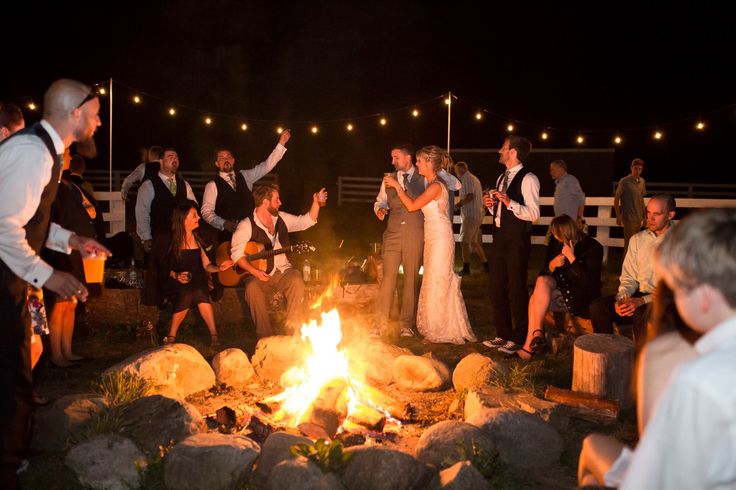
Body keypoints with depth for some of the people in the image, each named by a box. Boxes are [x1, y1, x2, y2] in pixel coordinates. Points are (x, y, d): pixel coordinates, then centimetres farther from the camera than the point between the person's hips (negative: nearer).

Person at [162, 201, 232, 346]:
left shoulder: (197, 239, 11)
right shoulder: (171, 241, 0)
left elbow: (206, 265, 12)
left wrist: (219, 268, -5)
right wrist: (175, 275, -12)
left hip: (198, 280, 2)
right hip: (179, 284, -2)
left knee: (200, 293, -25)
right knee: (186, 295, -27)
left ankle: (214, 335, -23)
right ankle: (171, 337, -11)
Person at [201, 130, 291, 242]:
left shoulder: (245, 176, 15)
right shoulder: (212, 185, 2)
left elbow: (267, 165, 12)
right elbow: (206, 212, -2)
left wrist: (281, 144, 5)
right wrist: (224, 223, -18)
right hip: (228, 234, -3)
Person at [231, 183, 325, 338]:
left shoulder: (281, 218, 12)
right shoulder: (246, 225, -5)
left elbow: (307, 221, 19)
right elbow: (237, 254, -13)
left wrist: (316, 203, 5)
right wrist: (254, 271, -23)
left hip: (283, 271, 3)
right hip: (260, 274, -3)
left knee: (297, 280, -29)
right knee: (252, 287, -35)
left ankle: (293, 330, -21)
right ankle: (265, 336, -23)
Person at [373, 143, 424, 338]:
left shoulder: (423, 179, 4)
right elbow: (380, 200, 19)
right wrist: (380, 209, -3)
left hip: (415, 234, -2)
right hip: (393, 233, 2)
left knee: (411, 278, 4)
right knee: (388, 277, -4)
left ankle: (406, 324, 14)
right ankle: (380, 323, 4)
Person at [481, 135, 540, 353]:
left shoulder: (528, 179, -11)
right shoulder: (501, 178, 15)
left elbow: (533, 214, -17)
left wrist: (509, 202, -27)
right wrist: (492, 204, 3)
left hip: (517, 241, -8)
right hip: (500, 237, 8)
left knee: (516, 288, 0)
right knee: (497, 288, 12)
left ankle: (518, 338, 13)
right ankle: (503, 334, 24)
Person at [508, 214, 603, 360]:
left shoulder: (592, 248, -9)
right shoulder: (555, 245, 8)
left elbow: (589, 282, -19)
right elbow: (543, 273, 13)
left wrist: (571, 257, -22)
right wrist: (552, 265, -10)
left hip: (582, 299, -6)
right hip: (560, 290, 6)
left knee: (542, 283, -28)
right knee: (540, 287, -27)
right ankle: (529, 346, -29)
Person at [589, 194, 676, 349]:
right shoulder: (638, 239, 13)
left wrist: (642, 301, -21)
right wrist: (623, 298, -8)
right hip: (638, 297, 5)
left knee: (643, 313, -38)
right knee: (597, 306, -19)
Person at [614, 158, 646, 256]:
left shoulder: (642, 182, 9)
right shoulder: (624, 181, -9)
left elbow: (641, 200, 17)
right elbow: (616, 199, -7)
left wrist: (644, 217, 16)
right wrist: (618, 216, -11)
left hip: (639, 218, 6)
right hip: (628, 218, -6)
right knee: (629, 243, -7)